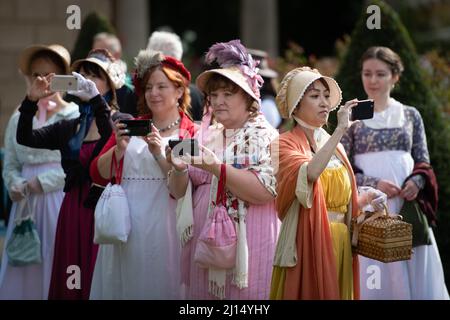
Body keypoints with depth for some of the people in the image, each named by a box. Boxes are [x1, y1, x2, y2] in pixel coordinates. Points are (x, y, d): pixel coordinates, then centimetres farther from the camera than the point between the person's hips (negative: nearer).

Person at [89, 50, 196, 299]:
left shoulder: (192, 133, -1)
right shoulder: (130, 127, 11)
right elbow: (98, 174, 6)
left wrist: (159, 154, -18)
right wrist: (119, 148, -10)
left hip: (163, 227, -4)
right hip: (125, 225, 4)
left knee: (160, 287, 2)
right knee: (121, 285, 9)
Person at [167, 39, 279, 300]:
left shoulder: (265, 136, -4)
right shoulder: (206, 136, 12)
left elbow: (265, 190, -18)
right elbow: (179, 192, 12)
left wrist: (215, 166, -22)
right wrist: (179, 170, -10)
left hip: (246, 246, -5)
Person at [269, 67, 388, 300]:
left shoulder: (335, 145, 13)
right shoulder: (286, 144, -7)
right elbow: (310, 173, -28)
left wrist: (365, 198, 4)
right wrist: (340, 130, -27)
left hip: (340, 242, 6)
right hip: (307, 242, -6)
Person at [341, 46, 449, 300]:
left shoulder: (411, 115, 11)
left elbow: (424, 162, 11)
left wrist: (417, 182, -10)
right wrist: (374, 184, -14)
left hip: (408, 208, 2)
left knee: (414, 276, 2)